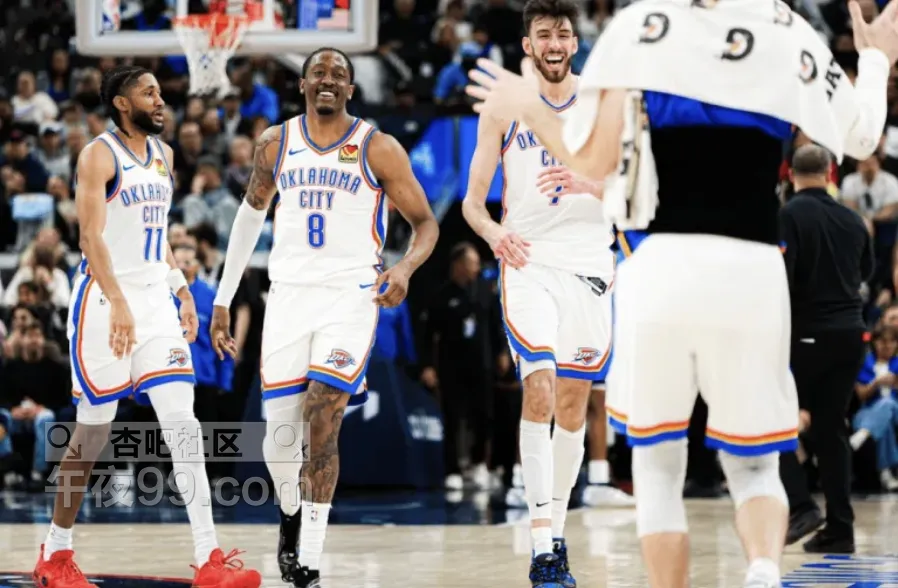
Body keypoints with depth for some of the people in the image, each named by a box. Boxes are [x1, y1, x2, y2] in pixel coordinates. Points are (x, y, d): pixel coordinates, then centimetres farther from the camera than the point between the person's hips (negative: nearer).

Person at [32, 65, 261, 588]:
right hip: (106, 304, -6)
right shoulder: (99, 155, -9)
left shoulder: (163, 155, 14)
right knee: (94, 431, 1)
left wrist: (182, 291, 15)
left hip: (156, 302, 6)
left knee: (183, 422, -5)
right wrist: (119, 303, -28)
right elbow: (92, 236, -18)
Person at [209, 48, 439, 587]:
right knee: (279, 438, 2)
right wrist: (224, 299, 18)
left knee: (322, 429, -14)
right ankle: (291, 513, 35)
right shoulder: (276, 144, 7)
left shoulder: (379, 149, -4)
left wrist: (406, 268, -22)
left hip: (351, 297, -3)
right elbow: (251, 214, 20)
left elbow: (426, 223, 0)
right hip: (290, 295, 3)